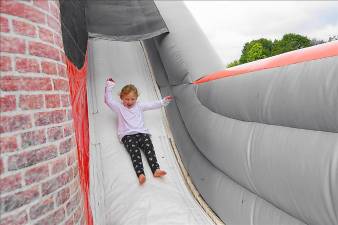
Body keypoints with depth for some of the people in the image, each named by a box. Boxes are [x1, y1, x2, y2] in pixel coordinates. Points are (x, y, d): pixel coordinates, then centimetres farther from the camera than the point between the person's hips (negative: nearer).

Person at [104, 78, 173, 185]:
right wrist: (109, 86, 7)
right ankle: (140, 174, -41)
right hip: (127, 135, -3)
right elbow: (108, 100, 10)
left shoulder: (139, 106, 27)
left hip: (142, 132, 3)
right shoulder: (119, 107, 19)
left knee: (149, 148, -22)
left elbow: (152, 105, 27)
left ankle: (156, 169, -35)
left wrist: (164, 101, 23)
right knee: (135, 152, -26)